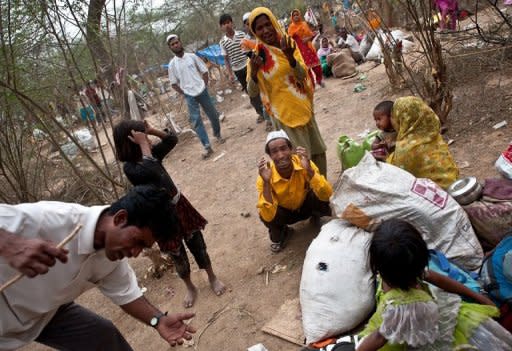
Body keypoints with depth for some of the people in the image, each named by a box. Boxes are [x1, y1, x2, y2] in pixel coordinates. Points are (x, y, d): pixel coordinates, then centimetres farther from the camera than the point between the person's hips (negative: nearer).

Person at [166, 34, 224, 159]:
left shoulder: (192, 56, -1)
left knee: (213, 115, 12)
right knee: (196, 121, -5)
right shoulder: (172, 64, -2)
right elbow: (173, 84, 4)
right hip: (190, 96, -1)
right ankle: (207, 147, -1)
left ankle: (217, 134, 38)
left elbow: (204, 71, 5)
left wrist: (205, 86, -2)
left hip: (202, 91, 1)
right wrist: (184, 94, -2)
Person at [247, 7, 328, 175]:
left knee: (317, 150, 17)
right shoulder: (257, 54, -11)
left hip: (302, 106, 5)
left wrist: (290, 57, -30)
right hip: (284, 111, -4)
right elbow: (252, 92, -10)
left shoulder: (288, 43, -3)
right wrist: (253, 72, -29)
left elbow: (302, 75, -12)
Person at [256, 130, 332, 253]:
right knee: (265, 216, -32)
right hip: (284, 211, -1)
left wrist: (309, 170, -47)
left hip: (305, 205, 1)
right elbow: (268, 216, -38)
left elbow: (327, 195, -35)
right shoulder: (265, 176, -30)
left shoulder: (303, 162, -28)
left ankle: (317, 218, 7)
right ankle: (278, 234, 4)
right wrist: (266, 182, -47)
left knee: (321, 197, -31)